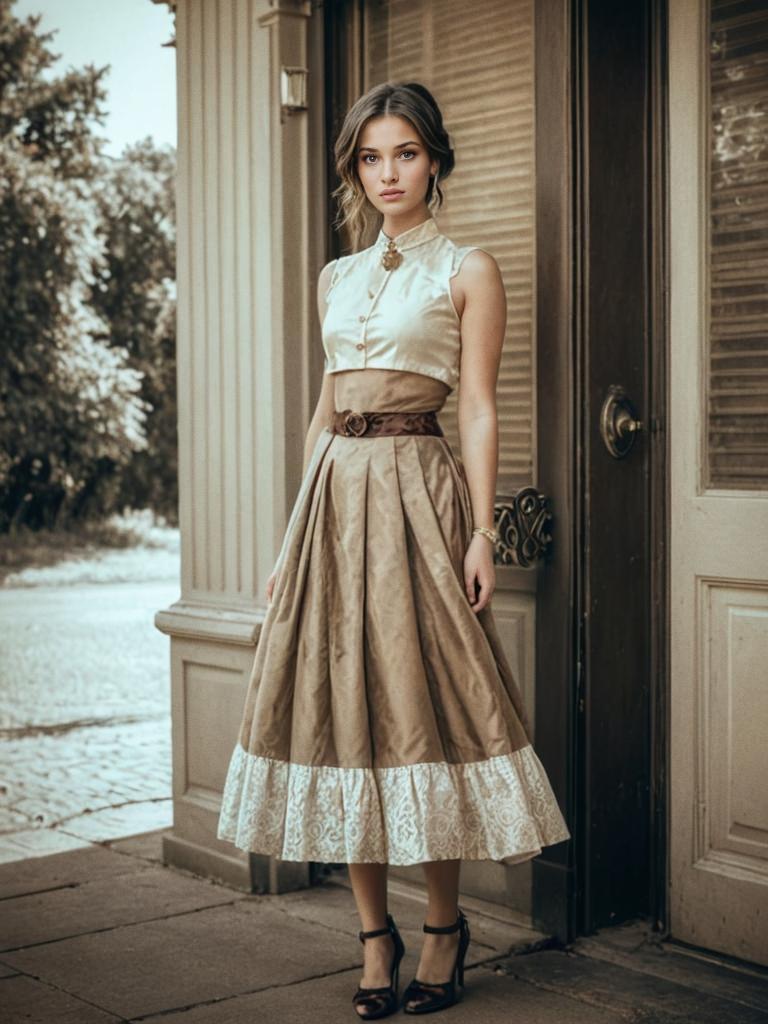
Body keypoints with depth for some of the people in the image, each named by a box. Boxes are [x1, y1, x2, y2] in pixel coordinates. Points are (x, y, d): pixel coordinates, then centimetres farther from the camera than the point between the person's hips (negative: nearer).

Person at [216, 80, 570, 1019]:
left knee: (421, 702, -4)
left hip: (416, 491, -5)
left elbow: (479, 411, -2)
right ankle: (375, 936, 11)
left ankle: (444, 927, 13)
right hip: (333, 493, 5)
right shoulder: (337, 278, 17)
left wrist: (482, 533, -11)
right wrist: (293, 535, 13)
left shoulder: (467, 271, 3)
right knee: (341, 704, 2)